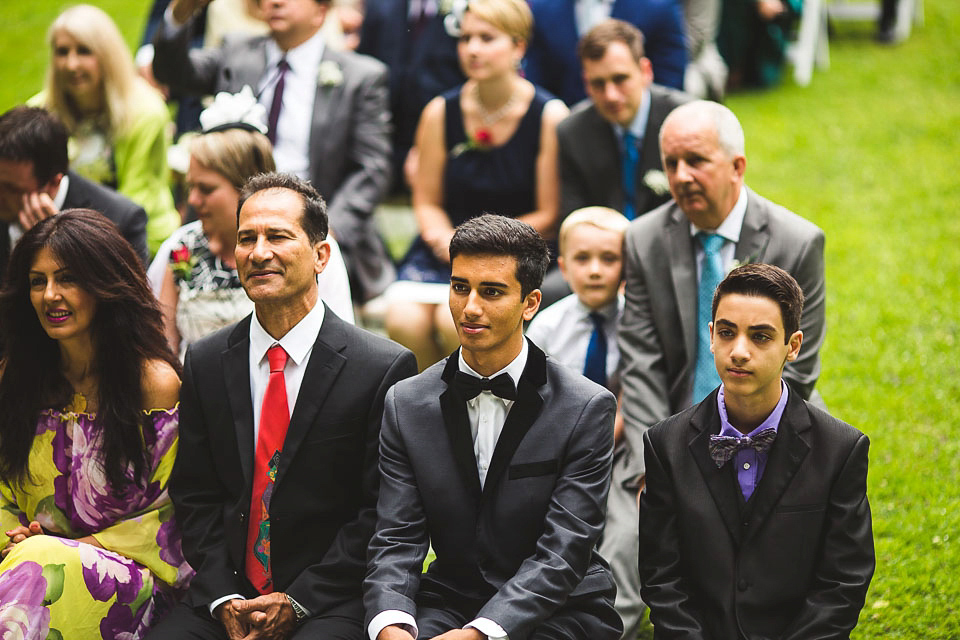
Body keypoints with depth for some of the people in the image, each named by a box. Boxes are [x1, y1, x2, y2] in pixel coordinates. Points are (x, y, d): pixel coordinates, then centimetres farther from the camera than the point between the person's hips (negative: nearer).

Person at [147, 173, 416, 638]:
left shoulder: (384, 369, -4)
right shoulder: (205, 363, 9)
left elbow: (380, 510, -5)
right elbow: (195, 495, 9)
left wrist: (298, 601, -10)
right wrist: (224, 598, -5)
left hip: (331, 602, -3)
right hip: (226, 596, 3)